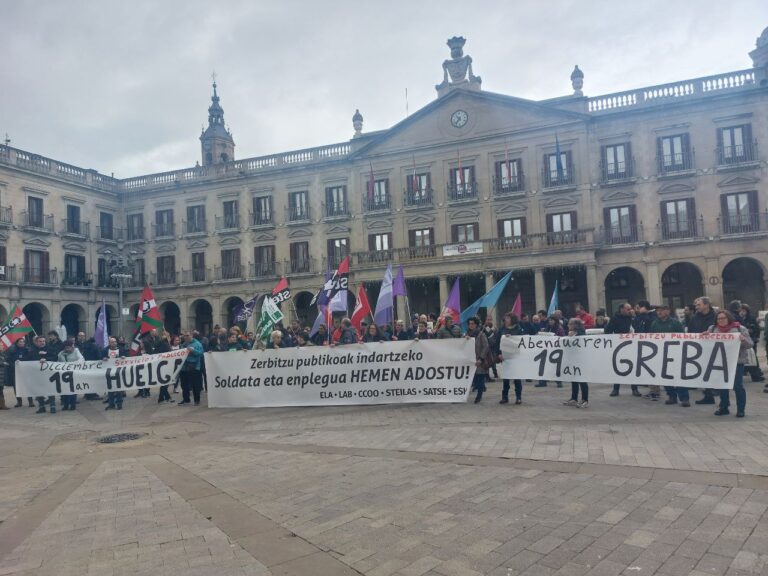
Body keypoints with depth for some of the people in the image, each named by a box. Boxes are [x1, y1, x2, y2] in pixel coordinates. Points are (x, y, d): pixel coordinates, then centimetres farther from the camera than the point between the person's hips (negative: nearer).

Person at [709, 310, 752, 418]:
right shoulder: (713, 329, 5)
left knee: (738, 386, -1)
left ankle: (740, 409, 9)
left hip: (737, 362, -3)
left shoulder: (740, 329, -2)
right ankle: (724, 407, 20)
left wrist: (743, 340, -23)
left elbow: (750, 344, -2)